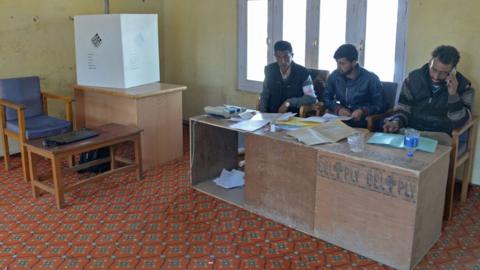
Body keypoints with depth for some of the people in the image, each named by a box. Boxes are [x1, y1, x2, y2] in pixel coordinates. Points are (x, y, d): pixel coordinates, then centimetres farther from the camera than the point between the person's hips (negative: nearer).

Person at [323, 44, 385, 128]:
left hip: (363, 122, -2)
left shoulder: (371, 79, -5)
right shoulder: (334, 76, 6)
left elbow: (380, 105, -3)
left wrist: (363, 111, -23)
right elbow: (326, 97, 11)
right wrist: (338, 108, -9)